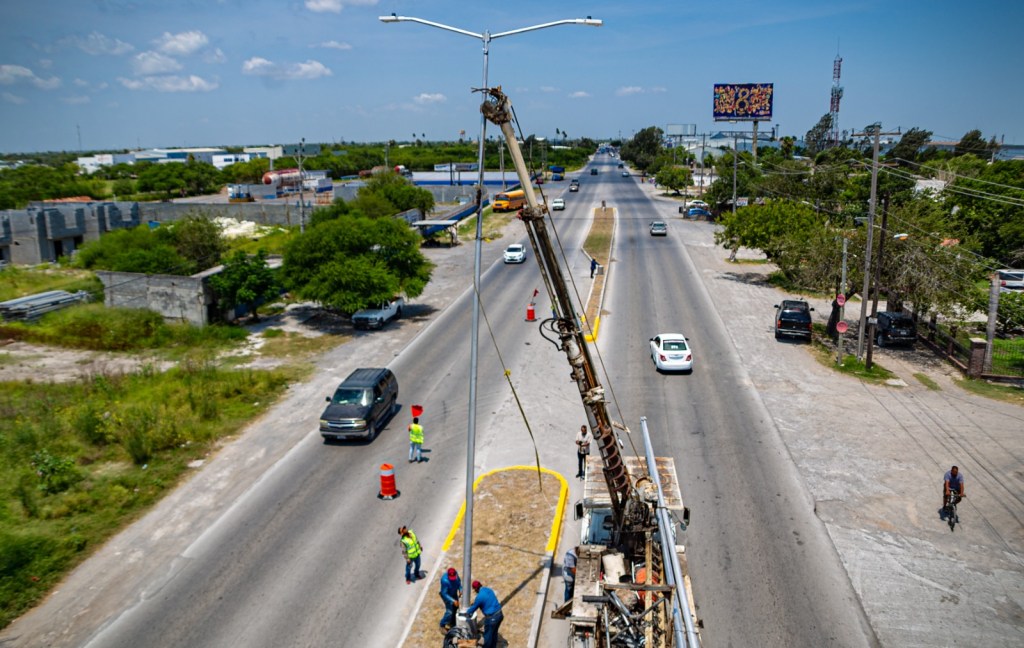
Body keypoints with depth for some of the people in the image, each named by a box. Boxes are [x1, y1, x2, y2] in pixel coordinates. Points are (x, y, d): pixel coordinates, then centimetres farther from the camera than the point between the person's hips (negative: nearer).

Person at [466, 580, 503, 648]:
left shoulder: (479, 597, -17)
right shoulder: (489, 590, 7)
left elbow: (474, 607, -2)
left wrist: (468, 612, 19)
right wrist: (474, 603, 36)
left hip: (491, 618, -8)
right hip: (499, 614, 8)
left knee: (488, 635, 14)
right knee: (494, 633, 25)